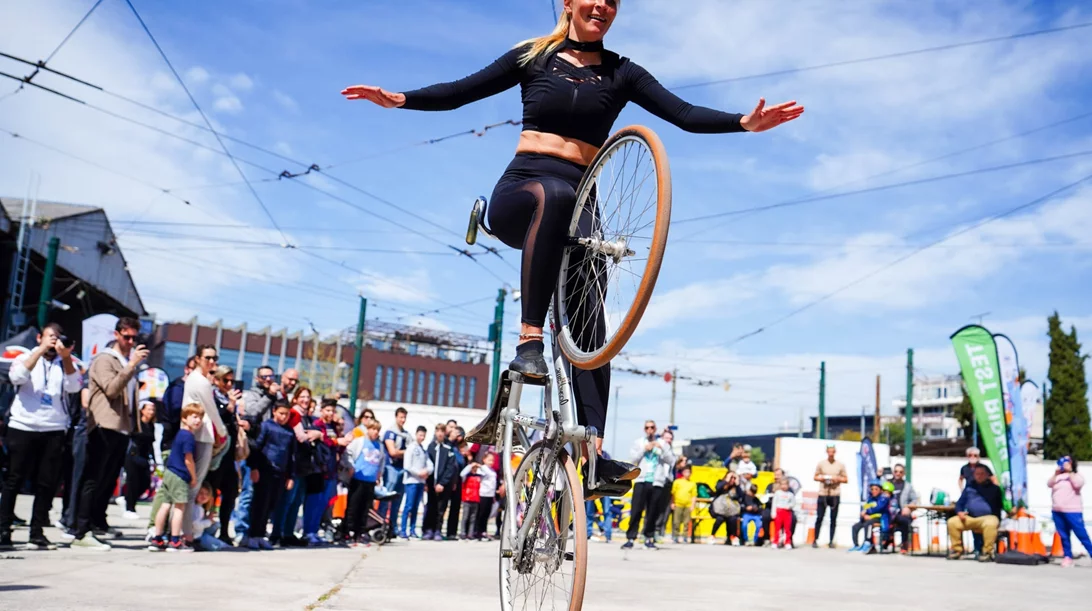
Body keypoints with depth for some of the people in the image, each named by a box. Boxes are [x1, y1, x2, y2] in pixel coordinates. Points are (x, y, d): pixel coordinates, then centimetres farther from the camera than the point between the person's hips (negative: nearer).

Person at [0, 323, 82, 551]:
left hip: (54, 431, 1)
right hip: (22, 428, -1)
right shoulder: (26, 358, 9)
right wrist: (41, 350, -15)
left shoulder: (66, 363, 11)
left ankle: (37, 533, 7)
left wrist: (66, 357, -16)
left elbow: (74, 386, -7)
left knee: (47, 484, 1)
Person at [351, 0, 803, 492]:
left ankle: (594, 451, -16)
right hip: (519, 191, -2)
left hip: (579, 205, 2)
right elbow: (461, 91, 8)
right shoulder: (533, 57, 12)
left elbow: (685, 114, 1)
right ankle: (529, 340, -40)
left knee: (590, 325, -12)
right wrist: (399, 99, -7)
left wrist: (746, 122, -15)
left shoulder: (621, 73, 12)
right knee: (554, 194, -40)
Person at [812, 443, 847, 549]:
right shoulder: (821, 464, 5)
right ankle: (815, 540, 7)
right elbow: (815, 477, 10)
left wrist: (838, 478, -11)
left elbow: (846, 479, 7)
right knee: (819, 517, -1)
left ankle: (831, 541, 9)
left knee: (833, 519, 3)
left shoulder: (840, 465, 5)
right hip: (823, 494, 0)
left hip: (835, 495, 0)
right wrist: (822, 478, -11)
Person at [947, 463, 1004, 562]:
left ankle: (987, 552, -24)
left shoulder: (994, 488, 8)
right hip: (970, 518, 4)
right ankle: (956, 549, -5)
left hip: (988, 517, -4)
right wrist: (960, 512, -4)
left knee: (989, 524, -39)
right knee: (952, 522, -18)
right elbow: (960, 503, 15)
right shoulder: (969, 487, 17)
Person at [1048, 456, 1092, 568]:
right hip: (1057, 512, 4)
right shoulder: (1058, 476, 17)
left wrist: (1069, 471, -11)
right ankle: (1067, 557, 13)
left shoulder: (1077, 476, 6)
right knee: (1063, 536, 7)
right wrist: (1056, 473, -8)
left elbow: (1077, 484, -14)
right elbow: (1049, 484, 2)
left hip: (1072, 511, -4)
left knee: (1082, 535, -6)